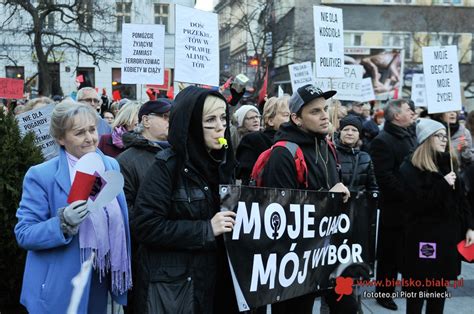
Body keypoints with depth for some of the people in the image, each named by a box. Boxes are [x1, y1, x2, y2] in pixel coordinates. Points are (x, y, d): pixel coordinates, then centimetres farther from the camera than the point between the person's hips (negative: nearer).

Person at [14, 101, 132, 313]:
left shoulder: (111, 166, 4)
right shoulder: (41, 176, -13)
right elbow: (24, 234, -14)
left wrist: (123, 271, 13)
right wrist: (63, 223, -29)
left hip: (103, 282, 5)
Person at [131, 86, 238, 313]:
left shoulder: (221, 163, 7)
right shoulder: (167, 166, -14)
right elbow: (144, 225, -20)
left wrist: (234, 222, -3)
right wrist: (206, 230, -21)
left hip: (212, 280, 6)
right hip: (172, 286, -6)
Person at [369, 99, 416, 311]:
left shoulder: (411, 136, 13)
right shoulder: (382, 141, -14)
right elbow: (384, 176, -22)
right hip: (394, 207, -7)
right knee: (390, 253, 5)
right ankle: (384, 292, 17)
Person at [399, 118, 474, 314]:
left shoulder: (447, 162, 11)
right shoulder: (410, 167, -8)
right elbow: (417, 202, -19)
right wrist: (443, 184, -19)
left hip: (447, 232, 6)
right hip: (423, 235, -6)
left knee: (440, 285, 12)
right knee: (418, 285, 1)